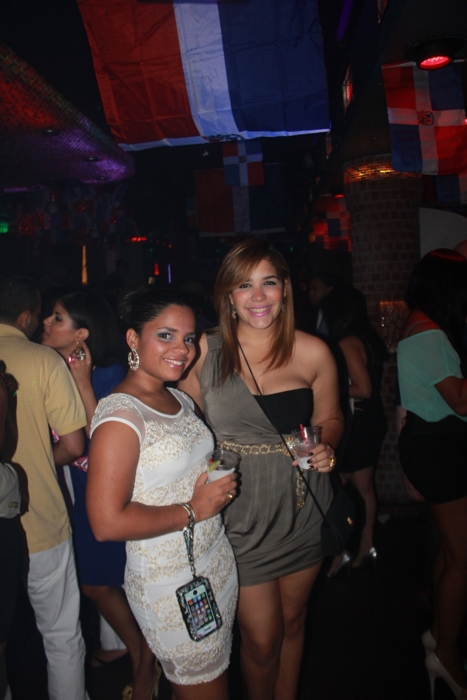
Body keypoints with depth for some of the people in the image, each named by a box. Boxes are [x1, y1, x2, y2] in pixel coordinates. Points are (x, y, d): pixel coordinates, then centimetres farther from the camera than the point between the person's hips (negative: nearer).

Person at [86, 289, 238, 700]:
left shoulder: (180, 400, 4)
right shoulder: (121, 415, -21)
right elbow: (107, 522, -26)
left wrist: (218, 483, -1)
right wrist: (192, 511, -20)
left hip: (218, 564, 8)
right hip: (170, 585, -8)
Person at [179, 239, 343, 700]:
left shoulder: (313, 353, -7)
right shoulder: (204, 352, -9)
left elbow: (329, 419, 7)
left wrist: (326, 447, -14)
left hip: (302, 509, 2)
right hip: (240, 515, -1)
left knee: (292, 622, 22)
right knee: (261, 640, 10)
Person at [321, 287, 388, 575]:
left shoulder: (348, 343, -18)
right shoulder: (371, 339, 8)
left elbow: (363, 388, -22)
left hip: (356, 424, -9)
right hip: (373, 421, 9)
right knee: (365, 487, 17)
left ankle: (340, 553, 10)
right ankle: (367, 548, 28)